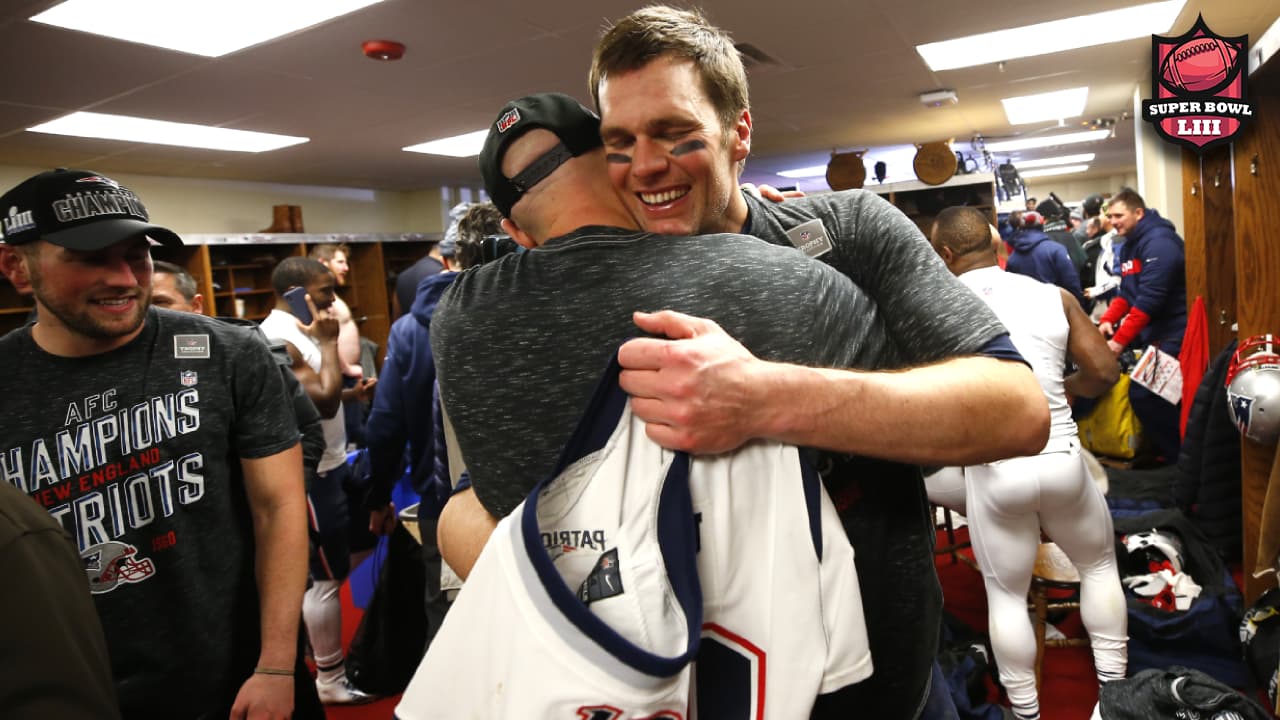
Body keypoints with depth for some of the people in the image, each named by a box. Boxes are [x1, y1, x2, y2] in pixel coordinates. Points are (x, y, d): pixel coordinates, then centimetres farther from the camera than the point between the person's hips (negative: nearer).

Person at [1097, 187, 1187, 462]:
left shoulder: (1159, 243, -18)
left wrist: (1120, 341, -24)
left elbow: (1149, 299, -25)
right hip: (1150, 330, 9)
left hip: (1172, 334, -9)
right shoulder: (1129, 245, 12)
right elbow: (1127, 292, 17)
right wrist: (1107, 320, -1)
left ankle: (1179, 457, 3)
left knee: (1144, 393, -12)